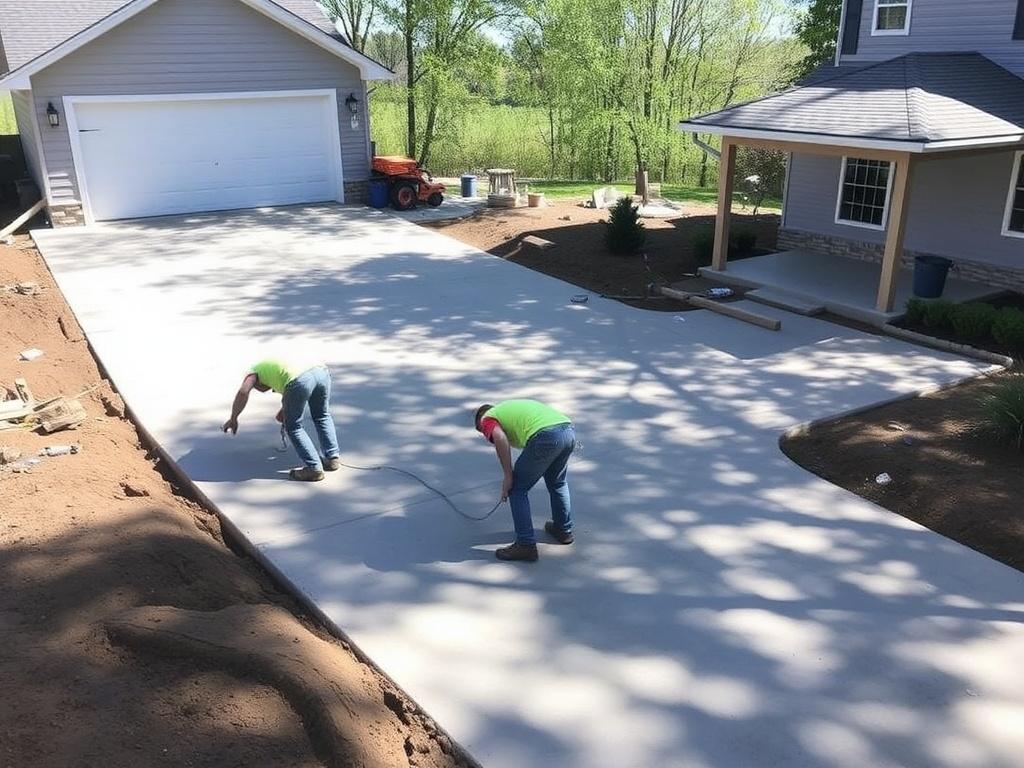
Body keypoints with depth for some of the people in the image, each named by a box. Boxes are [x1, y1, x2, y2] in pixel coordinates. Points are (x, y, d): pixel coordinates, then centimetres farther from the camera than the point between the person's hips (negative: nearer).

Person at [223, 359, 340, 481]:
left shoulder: (254, 371, 28)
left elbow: (243, 392, 7)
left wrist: (233, 419, 16)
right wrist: (284, 411, 67)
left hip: (300, 380, -6)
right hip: (321, 371, 6)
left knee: (293, 427, 14)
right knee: (322, 417, 31)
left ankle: (314, 468, 10)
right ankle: (333, 458, 26)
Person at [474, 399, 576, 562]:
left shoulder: (487, 418, 17)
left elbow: (500, 438, -8)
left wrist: (508, 476, 0)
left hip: (546, 437, -8)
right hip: (568, 431, 8)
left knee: (517, 489, 10)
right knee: (558, 482, 32)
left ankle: (526, 545, 11)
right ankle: (564, 530, 43)